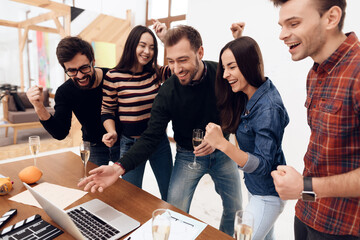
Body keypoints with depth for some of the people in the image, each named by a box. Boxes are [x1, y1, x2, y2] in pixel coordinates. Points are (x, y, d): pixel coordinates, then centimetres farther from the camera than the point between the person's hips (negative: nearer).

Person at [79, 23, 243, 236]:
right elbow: (151, 138, -19)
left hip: (222, 151, 2)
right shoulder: (167, 92, -20)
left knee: (235, 208, 16)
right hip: (188, 155, -1)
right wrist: (120, 168, -33)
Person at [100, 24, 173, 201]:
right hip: (130, 144, -3)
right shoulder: (113, 77, -9)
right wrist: (112, 133, -18)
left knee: (171, 195, 18)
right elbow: (107, 111, -1)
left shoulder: (157, 74, 0)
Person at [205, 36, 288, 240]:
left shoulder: (268, 108, -30)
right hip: (255, 186, 8)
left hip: (268, 194, -8)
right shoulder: (247, 96, -5)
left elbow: (263, 166, -29)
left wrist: (223, 144, -42)